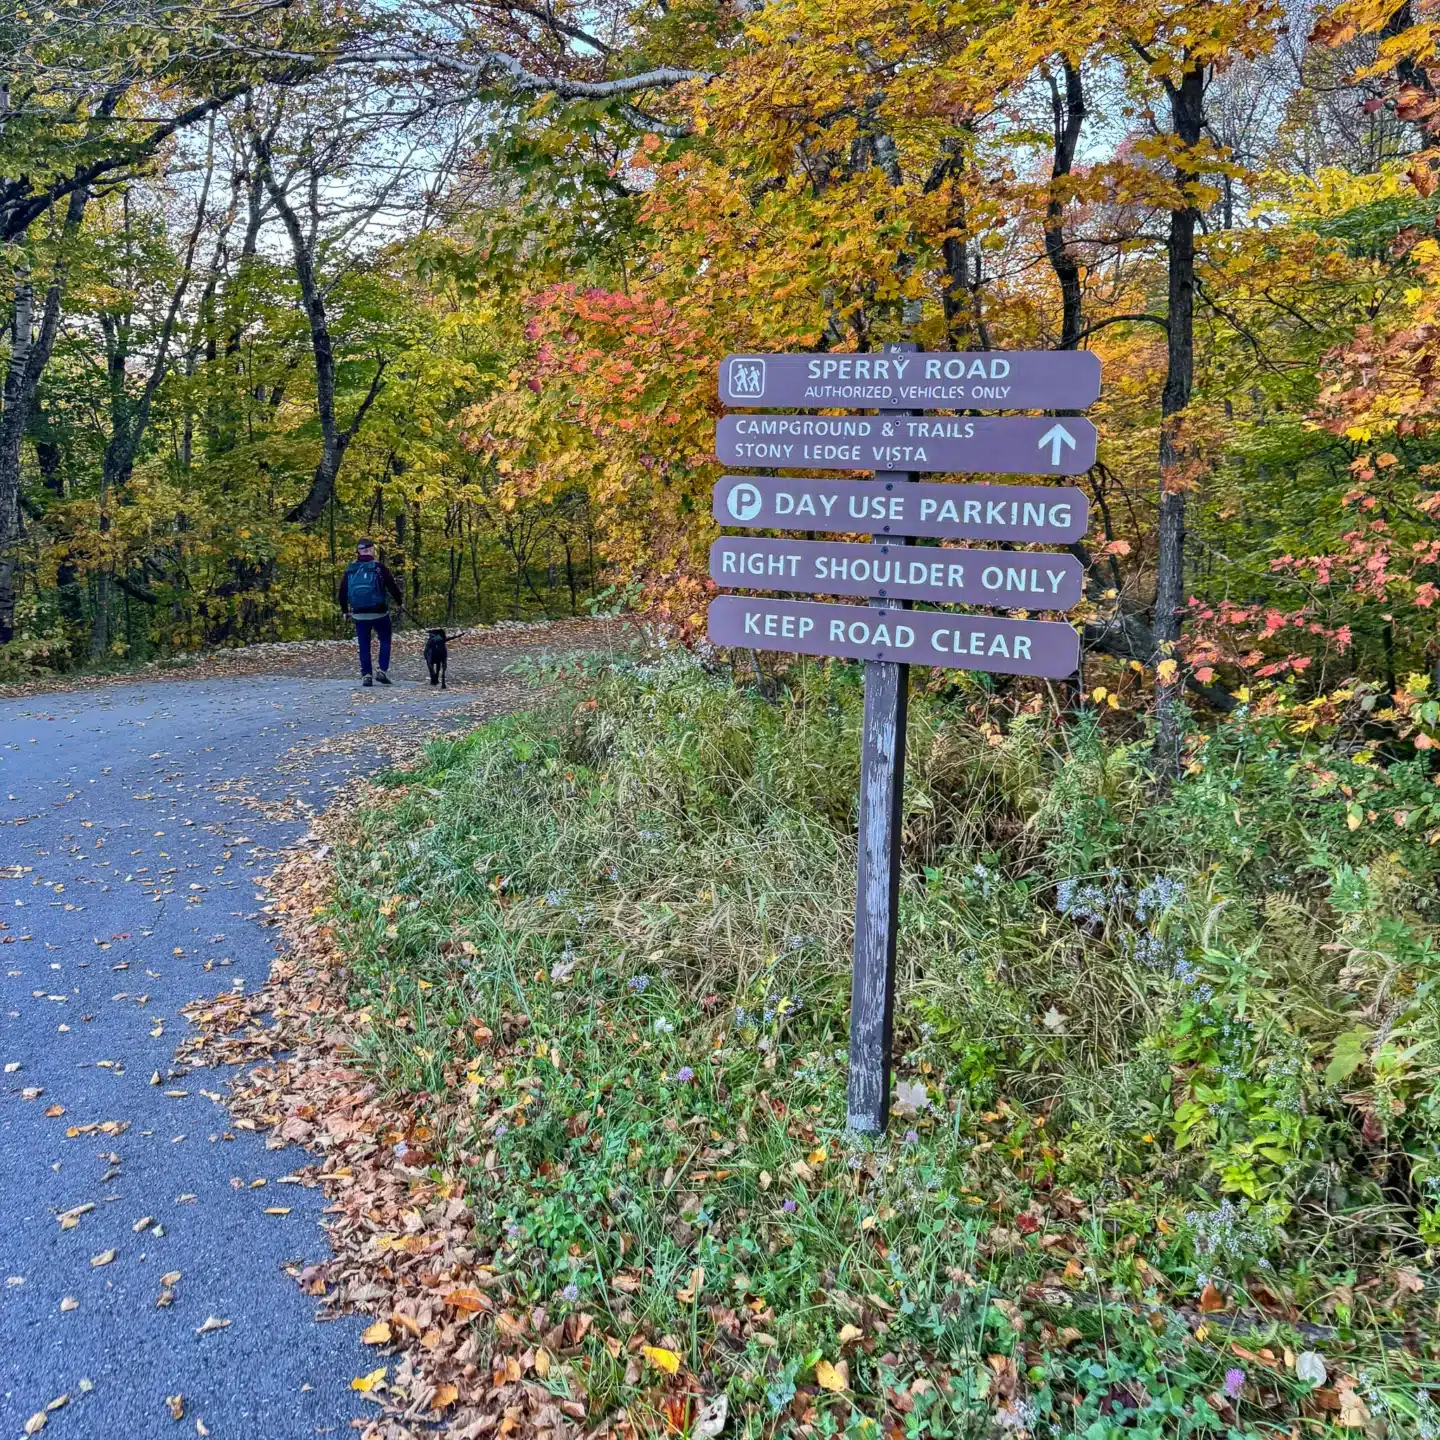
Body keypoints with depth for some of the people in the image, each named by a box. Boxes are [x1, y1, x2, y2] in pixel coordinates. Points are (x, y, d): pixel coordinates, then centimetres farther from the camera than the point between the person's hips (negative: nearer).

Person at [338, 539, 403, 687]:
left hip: (359, 614, 3)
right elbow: (392, 586, -6)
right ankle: (383, 671, 1)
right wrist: (400, 602, 10)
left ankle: (366, 675, 7)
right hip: (379, 613, -3)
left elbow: (342, 592, 8)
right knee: (385, 641, 13)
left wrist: (345, 611, 20)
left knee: (364, 646, 10)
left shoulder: (350, 569, 4)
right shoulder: (378, 567, -7)